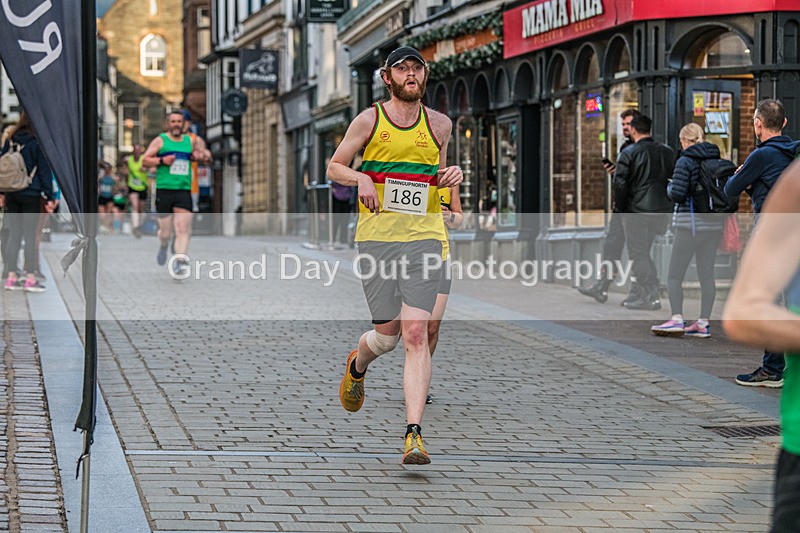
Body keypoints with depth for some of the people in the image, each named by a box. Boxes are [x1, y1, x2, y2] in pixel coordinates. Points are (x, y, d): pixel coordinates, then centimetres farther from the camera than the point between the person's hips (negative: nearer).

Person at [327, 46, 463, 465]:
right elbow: (334, 167, 10)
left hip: (424, 236, 1)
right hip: (376, 236, -1)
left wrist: (452, 176, 3)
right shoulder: (369, 120, 3)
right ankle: (357, 365, 40)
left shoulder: (440, 124, 10)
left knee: (416, 332, -12)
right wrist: (361, 178, -11)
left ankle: (414, 434, -13)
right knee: (388, 333, 1)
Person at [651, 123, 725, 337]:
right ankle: (703, 323, 8)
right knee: (707, 275, 9)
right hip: (714, 223, 6)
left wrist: (670, 187, 6)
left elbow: (676, 194, -14)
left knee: (674, 275, 1)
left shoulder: (685, 162, -10)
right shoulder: (717, 160, 8)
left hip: (690, 223, -6)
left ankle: (677, 319, -9)